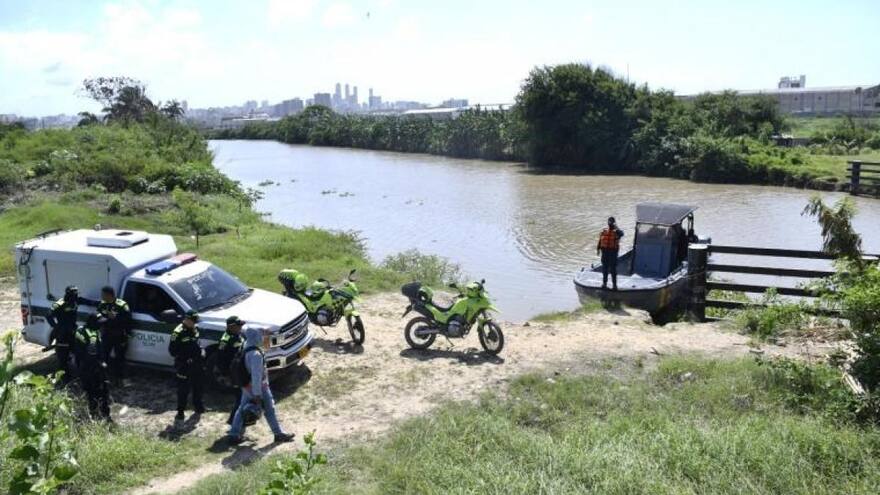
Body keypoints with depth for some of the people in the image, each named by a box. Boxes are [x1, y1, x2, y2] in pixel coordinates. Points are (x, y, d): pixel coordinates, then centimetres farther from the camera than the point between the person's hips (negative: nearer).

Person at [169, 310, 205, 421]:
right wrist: (184, 359, -22)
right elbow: (172, 350, -18)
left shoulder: (195, 328, 3)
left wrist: (201, 349, 1)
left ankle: (198, 406, 36)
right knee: (183, 389, 2)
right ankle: (180, 412, 14)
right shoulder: (178, 332, -21)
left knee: (198, 386, 19)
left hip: (197, 364, 7)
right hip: (184, 366, -7)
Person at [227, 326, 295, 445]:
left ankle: (234, 435, 23)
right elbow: (256, 376, -29)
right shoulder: (256, 355, -31)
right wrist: (257, 394, -25)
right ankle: (279, 434, 20)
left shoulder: (245, 348, -3)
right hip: (259, 387, -8)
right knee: (269, 410, 7)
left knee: (242, 409, 17)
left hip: (246, 386, 8)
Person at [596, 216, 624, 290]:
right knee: (605, 268, 11)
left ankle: (614, 284, 1)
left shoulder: (616, 231, -4)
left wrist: (616, 228, -27)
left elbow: (621, 234, -28)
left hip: (613, 252, -4)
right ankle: (604, 283, 21)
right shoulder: (604, 231, 10)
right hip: (605, 251, 4)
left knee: (613, 269, -3)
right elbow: (600, 240, 13)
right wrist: (598, 249, 9)